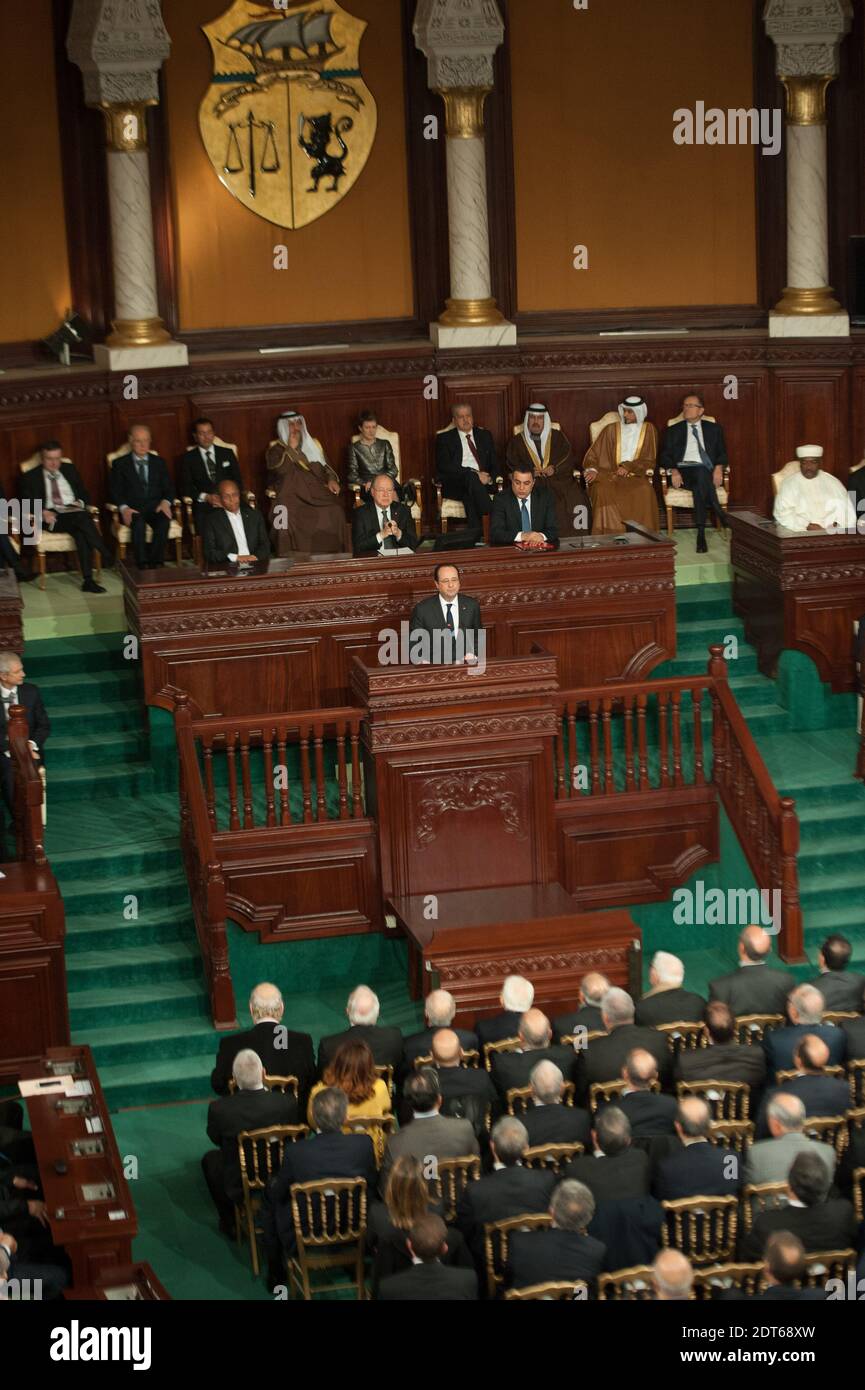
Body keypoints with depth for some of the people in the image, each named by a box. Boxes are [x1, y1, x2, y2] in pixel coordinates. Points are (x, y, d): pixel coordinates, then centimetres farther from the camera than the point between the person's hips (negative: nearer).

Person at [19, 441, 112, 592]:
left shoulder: (70, 470, 22)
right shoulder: (31, 477, 13)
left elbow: (84, 493, 21)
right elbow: (26, 503, 5)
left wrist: (81, 503, -3)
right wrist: (42, 512, -14)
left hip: (75, 513, 3)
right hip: (50, 517, -3)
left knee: (81, 532, -35)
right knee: (81, 517, -35)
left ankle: (88, 581, -37)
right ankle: (106, 555, -31)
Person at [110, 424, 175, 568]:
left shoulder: (159, 462, 17)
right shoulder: (120, 464, 9)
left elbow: (169, 487, 12)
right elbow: (116, 491, 3)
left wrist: (166, 502, -11)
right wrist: (123, 508, -18)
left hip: (155, 507, 2)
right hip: (132, 509, -2)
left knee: (164, 520, -33)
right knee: (138, 523, -37)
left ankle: (155, 563, -30)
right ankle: (142, 565, -36)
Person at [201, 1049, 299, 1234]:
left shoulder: (218, 1109, -25)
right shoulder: (287, 1102, -23)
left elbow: (215, 1139, -4)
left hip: (239, 1189, -1)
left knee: (210, 1158, 29)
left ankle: (229, 1223, 34)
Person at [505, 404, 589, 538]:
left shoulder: (558, 437, 17)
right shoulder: (516, 441, 16)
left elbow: (569, 460, 7)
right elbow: (512, 465, 6)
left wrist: (555, 469, -13)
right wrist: (531, 471, -12)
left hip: (558, 480, 0)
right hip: (530, 482, 0)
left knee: (576, 501, -25)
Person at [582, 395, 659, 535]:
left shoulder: (648, 430, 12)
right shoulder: (611, 430, 12)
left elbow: (649, 460, 5)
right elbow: (593, 455, 9)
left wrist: (628, 467, -10)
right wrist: (592, 470, -12)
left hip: (635, 476, -1)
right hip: (609, 474, 1)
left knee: (644, 491, -34)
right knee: (603, 491, -34)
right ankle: (609, 538, -31)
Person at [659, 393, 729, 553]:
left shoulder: (714, 429, 20)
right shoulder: (672, 431, 19)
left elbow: (722, 453, 13)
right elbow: (665, 456, 10)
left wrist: (719, 468, -11)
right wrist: (673, 471, -12)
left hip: (708, 472, 0)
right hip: (683, 471, 0)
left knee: (700, 485, -39)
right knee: (701, 474, -38)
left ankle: (701, 534, -39)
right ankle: (721, 516, -36)